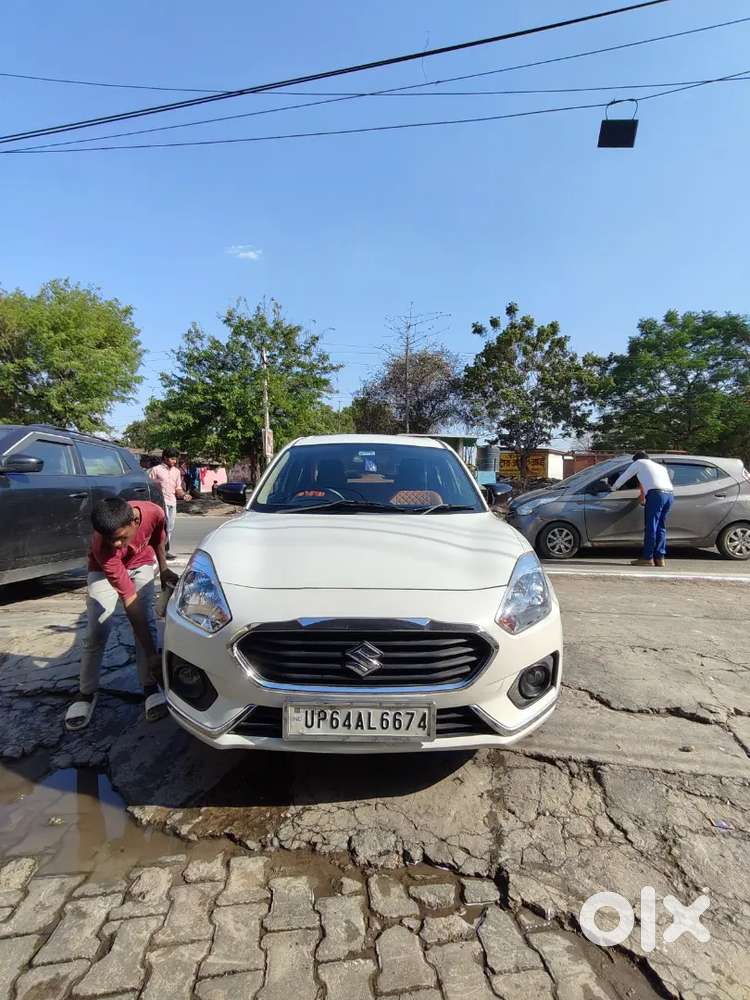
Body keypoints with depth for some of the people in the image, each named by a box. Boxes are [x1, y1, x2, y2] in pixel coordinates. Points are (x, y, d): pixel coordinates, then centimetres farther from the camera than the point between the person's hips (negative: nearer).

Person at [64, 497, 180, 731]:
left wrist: (164, 568, -1)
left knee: (147, 623, -12)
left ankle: (149, 685, -1)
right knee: (96, 633, -9)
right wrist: (152, 654, -37)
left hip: (140, 563, 2)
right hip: (104, 569, -2)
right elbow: (130, 601, -38)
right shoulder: (103, 548, -40)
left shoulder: (154, 513, -35)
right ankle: (86, 692, 11)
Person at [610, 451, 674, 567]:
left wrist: (613, 488, 37)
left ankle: (647, 558, -2)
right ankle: (660, 557, 11)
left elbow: (624, 477, 21)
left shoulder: (639, 463, 16)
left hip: (656, 494, -7)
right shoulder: (660, 466, 33)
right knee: (661, 527, 12)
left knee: (650, 527, -4)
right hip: (670, 494, 7)